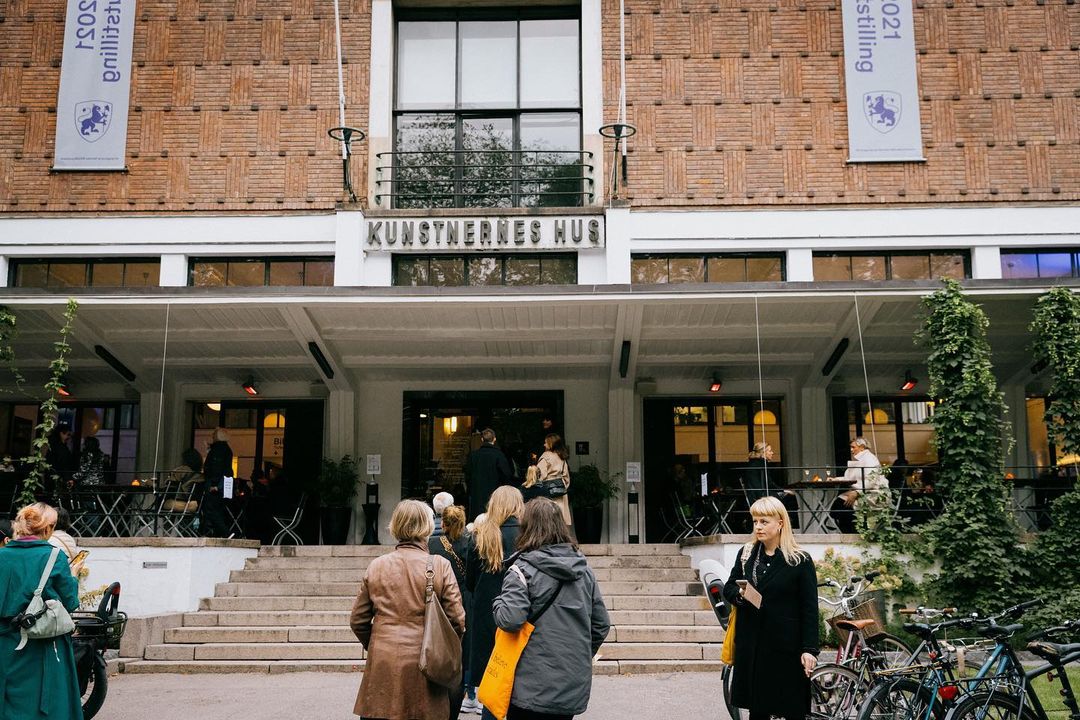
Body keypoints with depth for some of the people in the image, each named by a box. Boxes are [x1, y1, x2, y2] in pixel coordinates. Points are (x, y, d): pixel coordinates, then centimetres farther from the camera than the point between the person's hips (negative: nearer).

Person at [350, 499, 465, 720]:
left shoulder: (376, 566, 3)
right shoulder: (440, 566, -5)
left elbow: (357, 621, 9)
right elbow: (457, 620, -4)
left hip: (383, 665, 2)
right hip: (423, 667, -2)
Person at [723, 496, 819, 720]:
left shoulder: (800, 561, -5)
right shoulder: (745, 554, 10)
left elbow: (810, 609, -6)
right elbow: (728, 588, 15)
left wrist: (809, 649, -11)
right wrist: (739, 594, -9)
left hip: (786, 646, -4)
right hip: (751, 644, 4)